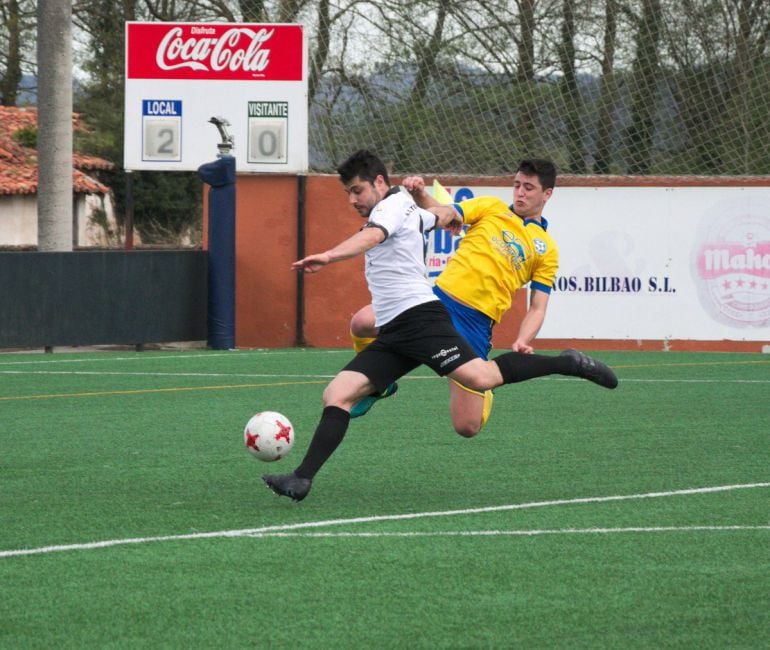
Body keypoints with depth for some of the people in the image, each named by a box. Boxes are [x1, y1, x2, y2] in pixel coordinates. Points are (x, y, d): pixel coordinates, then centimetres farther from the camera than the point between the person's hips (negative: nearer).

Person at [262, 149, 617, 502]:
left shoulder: (394, 205, -1)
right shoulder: (412, 213, 27)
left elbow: (372, 236, -23)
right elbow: (443, 213, 49)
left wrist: (328, 256, -40)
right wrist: (452, 216, 75)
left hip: (418, 316, -10)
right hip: (391, 334, 10)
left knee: (481, 377, -26)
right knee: (337, 394, -6)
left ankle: (566, 363, -9)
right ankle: (302, 479, -15)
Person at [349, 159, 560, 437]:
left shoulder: (547, 249, 11)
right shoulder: (491, 207, 14)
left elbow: (537, 308, 9)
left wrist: (522, 341, -11)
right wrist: (420, 194, -19)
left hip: (476, 323, -1)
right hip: (441, 297, 1)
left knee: (467, 427, -10)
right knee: (362, 323, -24)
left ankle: (484, 394, 29)